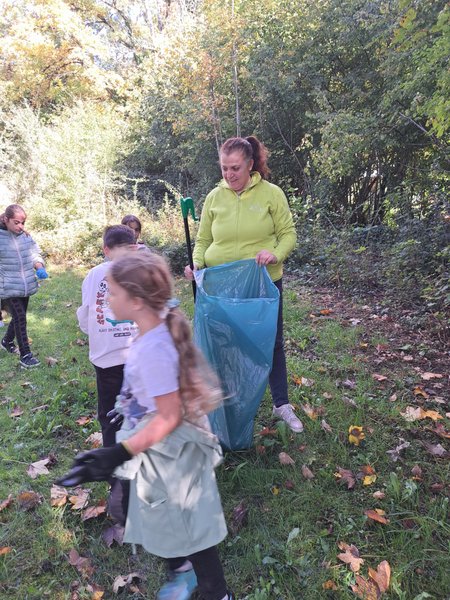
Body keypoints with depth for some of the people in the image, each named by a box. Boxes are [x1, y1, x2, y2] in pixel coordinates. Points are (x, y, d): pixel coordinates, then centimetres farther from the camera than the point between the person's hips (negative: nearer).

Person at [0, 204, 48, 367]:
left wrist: (39, 268, -12)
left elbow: (34, 254, 7)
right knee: (20, 318, -7)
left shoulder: (26, 236, 1)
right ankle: (25, 355, 3)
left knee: (19, 317, 19)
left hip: (26, 285, 5)